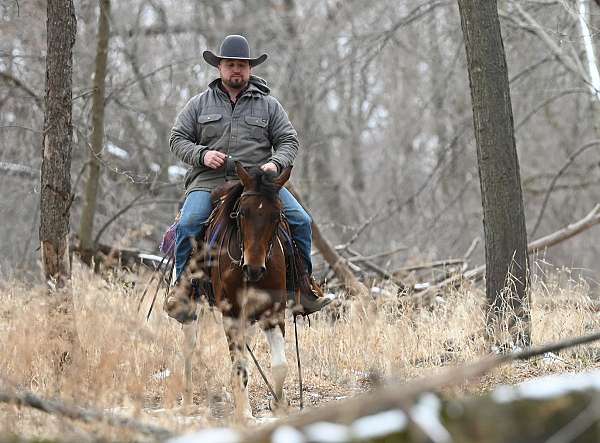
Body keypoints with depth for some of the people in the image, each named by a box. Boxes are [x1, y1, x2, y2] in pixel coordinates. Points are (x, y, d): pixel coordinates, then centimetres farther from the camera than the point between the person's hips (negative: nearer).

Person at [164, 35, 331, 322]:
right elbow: (177, 139, 13)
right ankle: (182, 285, -13)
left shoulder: (268, 105, 15)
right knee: (188, 224, -28)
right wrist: (202, 154, -7)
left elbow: (288, 141, 12)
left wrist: (275, 163, -10)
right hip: (208, 181, -1)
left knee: (301, 221, -15)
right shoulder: (199, 104, 14)